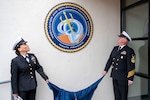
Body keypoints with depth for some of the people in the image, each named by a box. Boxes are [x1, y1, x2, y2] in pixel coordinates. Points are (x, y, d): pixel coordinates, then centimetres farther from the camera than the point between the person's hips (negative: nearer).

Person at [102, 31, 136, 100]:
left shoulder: (129, 51, -13)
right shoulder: (115, 48, 6)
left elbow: (131, 66, -14)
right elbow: (110, 59, 13)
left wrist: (130, 79, -14)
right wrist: (106, 70, 14)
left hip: (123, 77, -6)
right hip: (114, 76, 6)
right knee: (116, 94, 18)